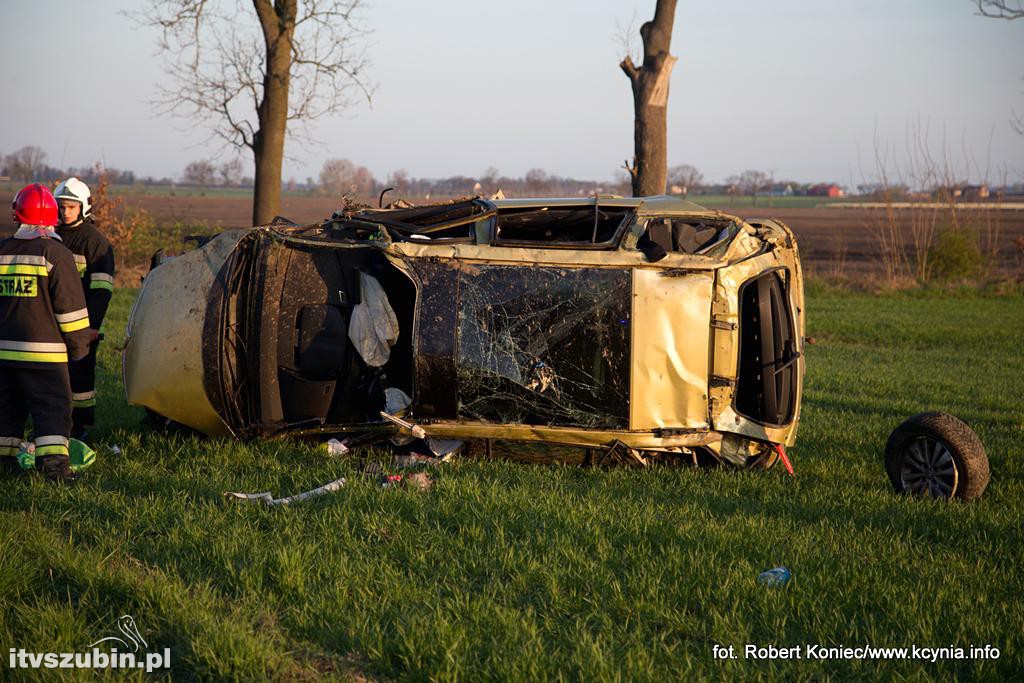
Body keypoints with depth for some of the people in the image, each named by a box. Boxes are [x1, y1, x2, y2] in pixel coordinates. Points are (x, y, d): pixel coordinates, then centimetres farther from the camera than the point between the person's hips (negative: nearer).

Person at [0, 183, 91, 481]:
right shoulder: (56, 253, -9)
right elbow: (70, 305, -8)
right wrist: (79, 343, 2)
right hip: (42, 350, -5)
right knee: (53, 406, -4)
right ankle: (53, 461, -15)